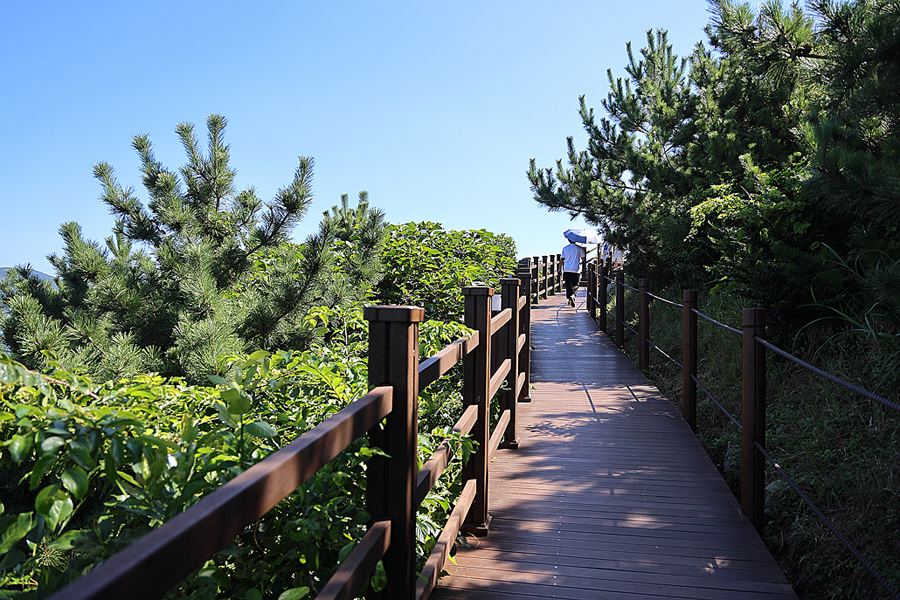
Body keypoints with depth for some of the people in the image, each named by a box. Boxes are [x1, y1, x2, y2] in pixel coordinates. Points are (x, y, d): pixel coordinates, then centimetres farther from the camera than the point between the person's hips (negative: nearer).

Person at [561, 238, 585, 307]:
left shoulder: (565, 248, 6)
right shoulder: (579, 248, 0)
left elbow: (562, 259, 3)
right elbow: (583, 258, 1)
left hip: (567, 270, 2)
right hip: (576, 269, -2)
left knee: (568, 285, 10)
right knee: (575, 285, 3)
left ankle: (569, 300, 11)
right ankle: (572, 296, -24)